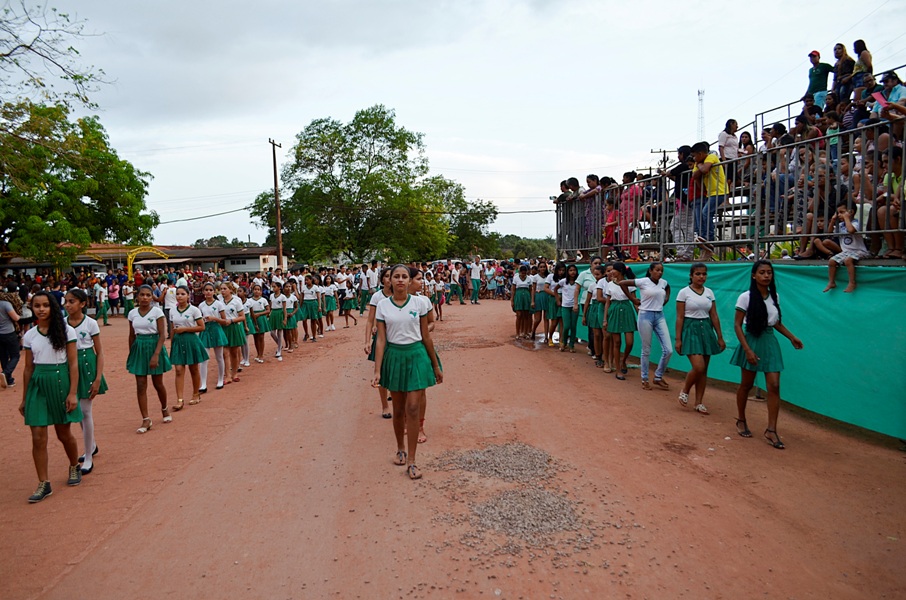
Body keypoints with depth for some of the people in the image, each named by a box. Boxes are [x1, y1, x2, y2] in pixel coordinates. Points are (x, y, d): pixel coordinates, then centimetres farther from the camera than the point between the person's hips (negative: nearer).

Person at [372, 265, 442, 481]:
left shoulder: (419, 303, -2)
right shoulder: (383, 306, -1)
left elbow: (426, 337, 3)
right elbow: (381, 340, -2)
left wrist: (436, 366, 7)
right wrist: (377, 371, -8)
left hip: (416, 356, -1)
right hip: (394, 356, 1)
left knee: (412, 408, -6)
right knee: (398, 409, 12)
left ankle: (411, 461, 3)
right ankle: (400, 449, 35)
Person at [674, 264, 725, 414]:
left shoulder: (709, 292, 8)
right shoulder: (684, 292, -6)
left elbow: (714, 316, 10)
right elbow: (680, 317, -7)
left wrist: (720, 337, 8)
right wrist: (678, 339, -9)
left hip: (706, 330, 5)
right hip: (691, 329, -5)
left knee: (704, 370, 6)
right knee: (698, 367, -15)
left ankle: (698, 403, 16)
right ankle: (684, 391, 11)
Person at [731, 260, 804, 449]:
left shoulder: (774, 297, 4)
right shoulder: (746, 297, -12)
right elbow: (737, 325, -12)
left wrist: (791, 337, 8)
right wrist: (747, 349, -19)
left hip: (770, 342, 4)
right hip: (752, 341, -4)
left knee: (774, 386, -4)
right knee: (746, 384, 9)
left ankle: (771, 430, 1)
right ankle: (741, 420, 29)